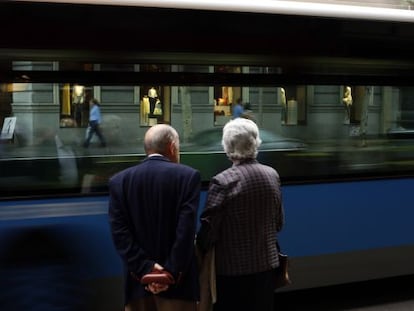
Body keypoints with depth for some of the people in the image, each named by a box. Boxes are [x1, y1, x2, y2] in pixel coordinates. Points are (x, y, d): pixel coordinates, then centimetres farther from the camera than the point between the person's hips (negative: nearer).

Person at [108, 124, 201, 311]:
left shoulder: (119, 181, 4)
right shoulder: (188, 176, -5)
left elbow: (119, 232, -5)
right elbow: (186, 230, -14)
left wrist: (144, 268, -7)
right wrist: (172, 272, -12)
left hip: (139, 278, 3)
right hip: (177, 279, -3)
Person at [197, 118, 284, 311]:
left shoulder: (223, 181, -18)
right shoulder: (272, 175, 0)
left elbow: (209, 229, -15)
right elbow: (278, 223, 8)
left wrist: (198, 254, 2)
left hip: (232, 269, -5)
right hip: (267, 264, 5)